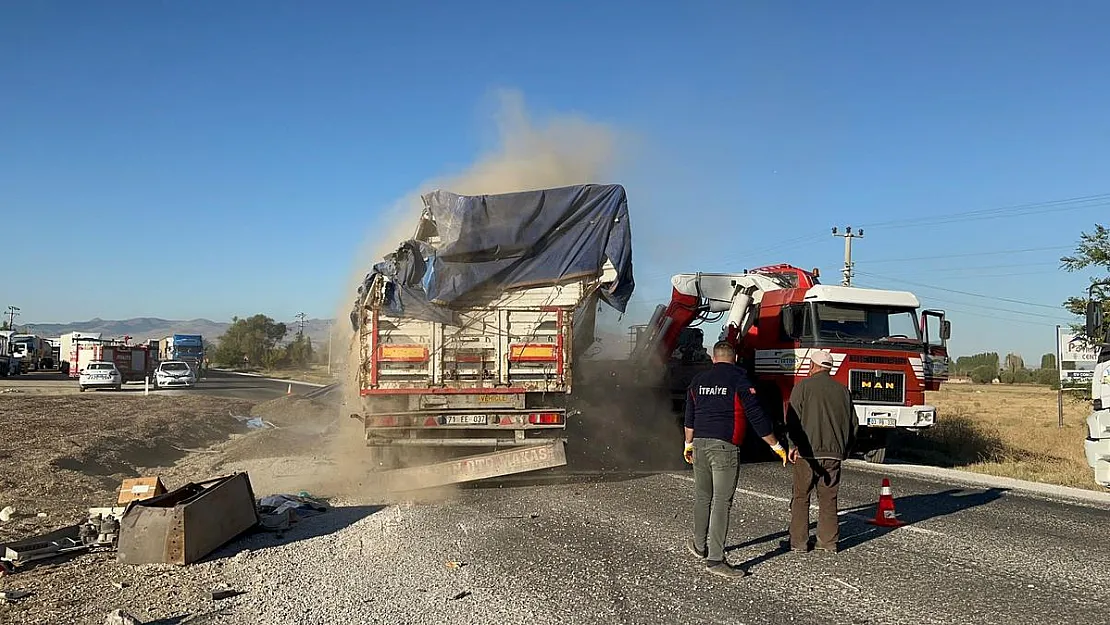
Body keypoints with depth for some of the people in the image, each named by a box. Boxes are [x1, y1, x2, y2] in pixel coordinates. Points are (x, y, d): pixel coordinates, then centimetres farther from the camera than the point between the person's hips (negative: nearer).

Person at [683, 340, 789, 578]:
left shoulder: (698, 380, 12)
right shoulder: (738, 379, -5)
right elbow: (756, 416, -9)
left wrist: (688, 444, 32)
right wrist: (776, 446, -2)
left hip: (700, 444, 6)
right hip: (725, 447, -5)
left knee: (702, 498, 19)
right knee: (722, 502, -4)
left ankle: (699, 546, 32)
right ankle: (715, 559, -6)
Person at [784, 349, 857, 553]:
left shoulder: (803, 387, -3)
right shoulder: (843, 390, 10)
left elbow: (793, 419, -10)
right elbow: (852, 423, 15)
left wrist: (793, 445, -6)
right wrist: (844, 449, 23)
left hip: (808, 452, -4)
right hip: (834, 453, 4)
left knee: (801, 497, 4)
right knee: (828, 498, 10)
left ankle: (798, 541, 5)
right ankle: (829, 541, 12)